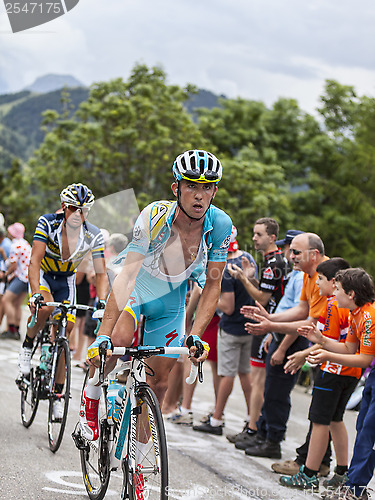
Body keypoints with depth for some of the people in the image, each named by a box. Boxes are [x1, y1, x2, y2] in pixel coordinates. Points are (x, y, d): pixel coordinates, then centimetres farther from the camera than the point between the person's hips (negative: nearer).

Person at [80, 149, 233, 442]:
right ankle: (91, 399, -4)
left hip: (172, 298, 3)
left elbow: (213, 286, -14)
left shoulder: (221, 225, -23)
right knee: (118, 340, -31)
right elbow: (127, 273, -37)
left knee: (159, 381, 3)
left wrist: (195, 336, -24)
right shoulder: (154, 216, -32)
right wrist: (103, 337, -44)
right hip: (137, 285, -3)